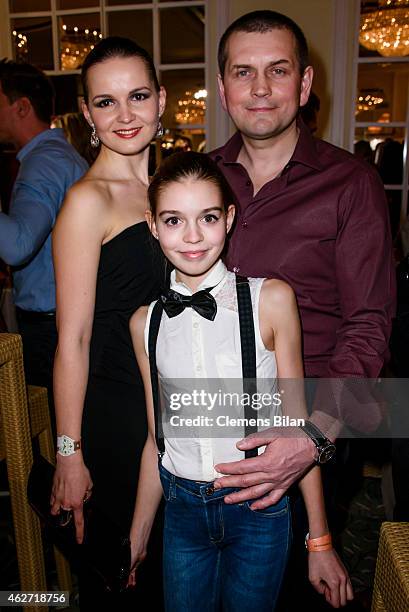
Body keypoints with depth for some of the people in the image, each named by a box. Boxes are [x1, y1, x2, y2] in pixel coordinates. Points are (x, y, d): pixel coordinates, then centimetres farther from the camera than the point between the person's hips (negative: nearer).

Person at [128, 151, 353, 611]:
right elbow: (157, 438, 5)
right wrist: (136, 539, 11)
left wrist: (320, 542, -5)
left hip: (258, 508, -2)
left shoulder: (272, 300, -13)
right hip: (182, 509, 3)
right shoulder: (145, 322, -3)